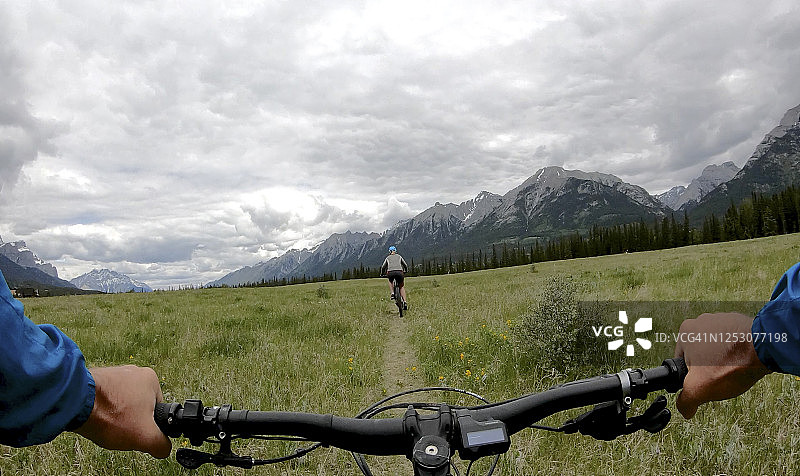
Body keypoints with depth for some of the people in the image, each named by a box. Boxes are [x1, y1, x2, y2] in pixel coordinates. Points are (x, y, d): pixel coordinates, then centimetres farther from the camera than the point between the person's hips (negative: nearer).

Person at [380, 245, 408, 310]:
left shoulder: (388, 258, 25)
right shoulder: (399, 256, 26)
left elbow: (383, 267, 24)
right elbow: (405, 265, 29)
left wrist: (382, 274, 41)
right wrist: (406, 271, 48)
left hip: (390, 272, 0)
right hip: (399, 272, 0)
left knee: (390, 281, 35)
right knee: (402, 287, 20)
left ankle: (392, 293, 13)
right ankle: (405, 301, 4)